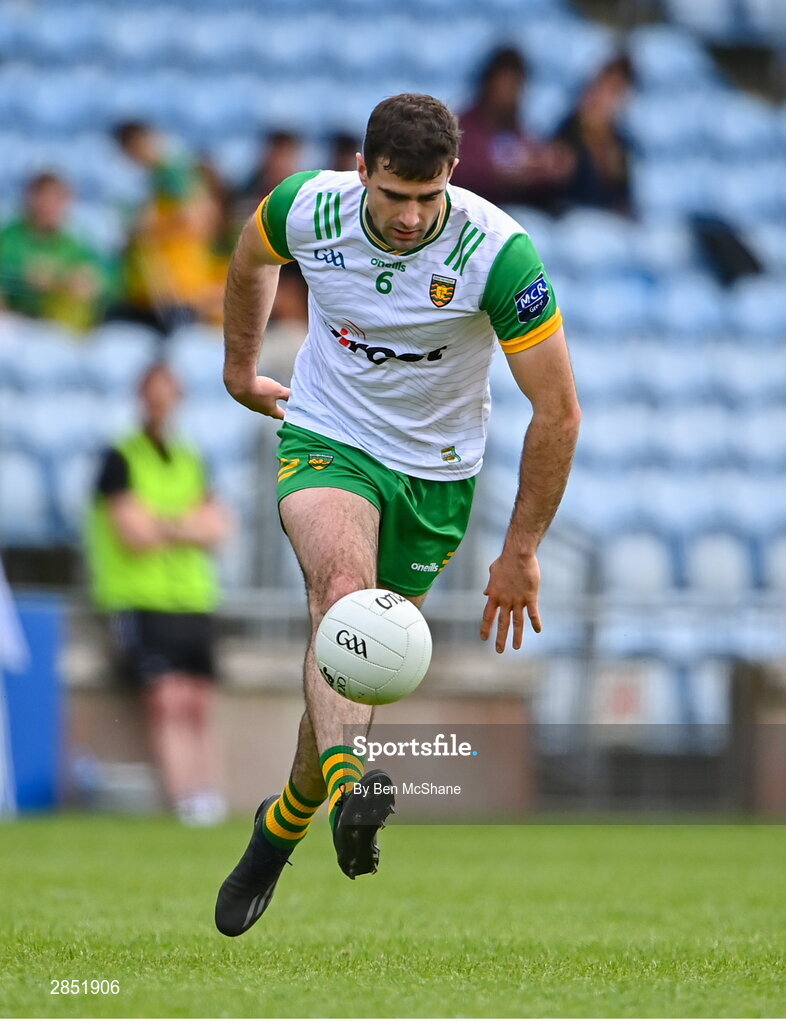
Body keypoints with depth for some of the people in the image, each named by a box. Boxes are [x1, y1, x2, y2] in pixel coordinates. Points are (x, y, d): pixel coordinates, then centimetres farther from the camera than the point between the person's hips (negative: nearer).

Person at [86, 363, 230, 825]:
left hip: (192, 602, 5)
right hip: (141, 604, -5)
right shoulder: (121, 460, -1)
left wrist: (164, 526, -8)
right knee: (169, 698, -19)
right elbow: (133, 532, -11)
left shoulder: (191, 462, 17)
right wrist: (191, 529, -1)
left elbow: (217, 528, 7)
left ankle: (209, 798, -10)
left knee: (200, 705, -5)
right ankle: (184, 796, -26)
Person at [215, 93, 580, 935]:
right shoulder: (307, 208, -17)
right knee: (343, 582, -32)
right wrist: (240, 368, 20)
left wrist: (521, 552, -13)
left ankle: (281, 827, 32)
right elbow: (251, 258, 11)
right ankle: (351, 792, -53)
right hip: (324, 440, 0)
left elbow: (557, 410, -16)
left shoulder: (498, 252, -24)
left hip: (435, 476, 0)